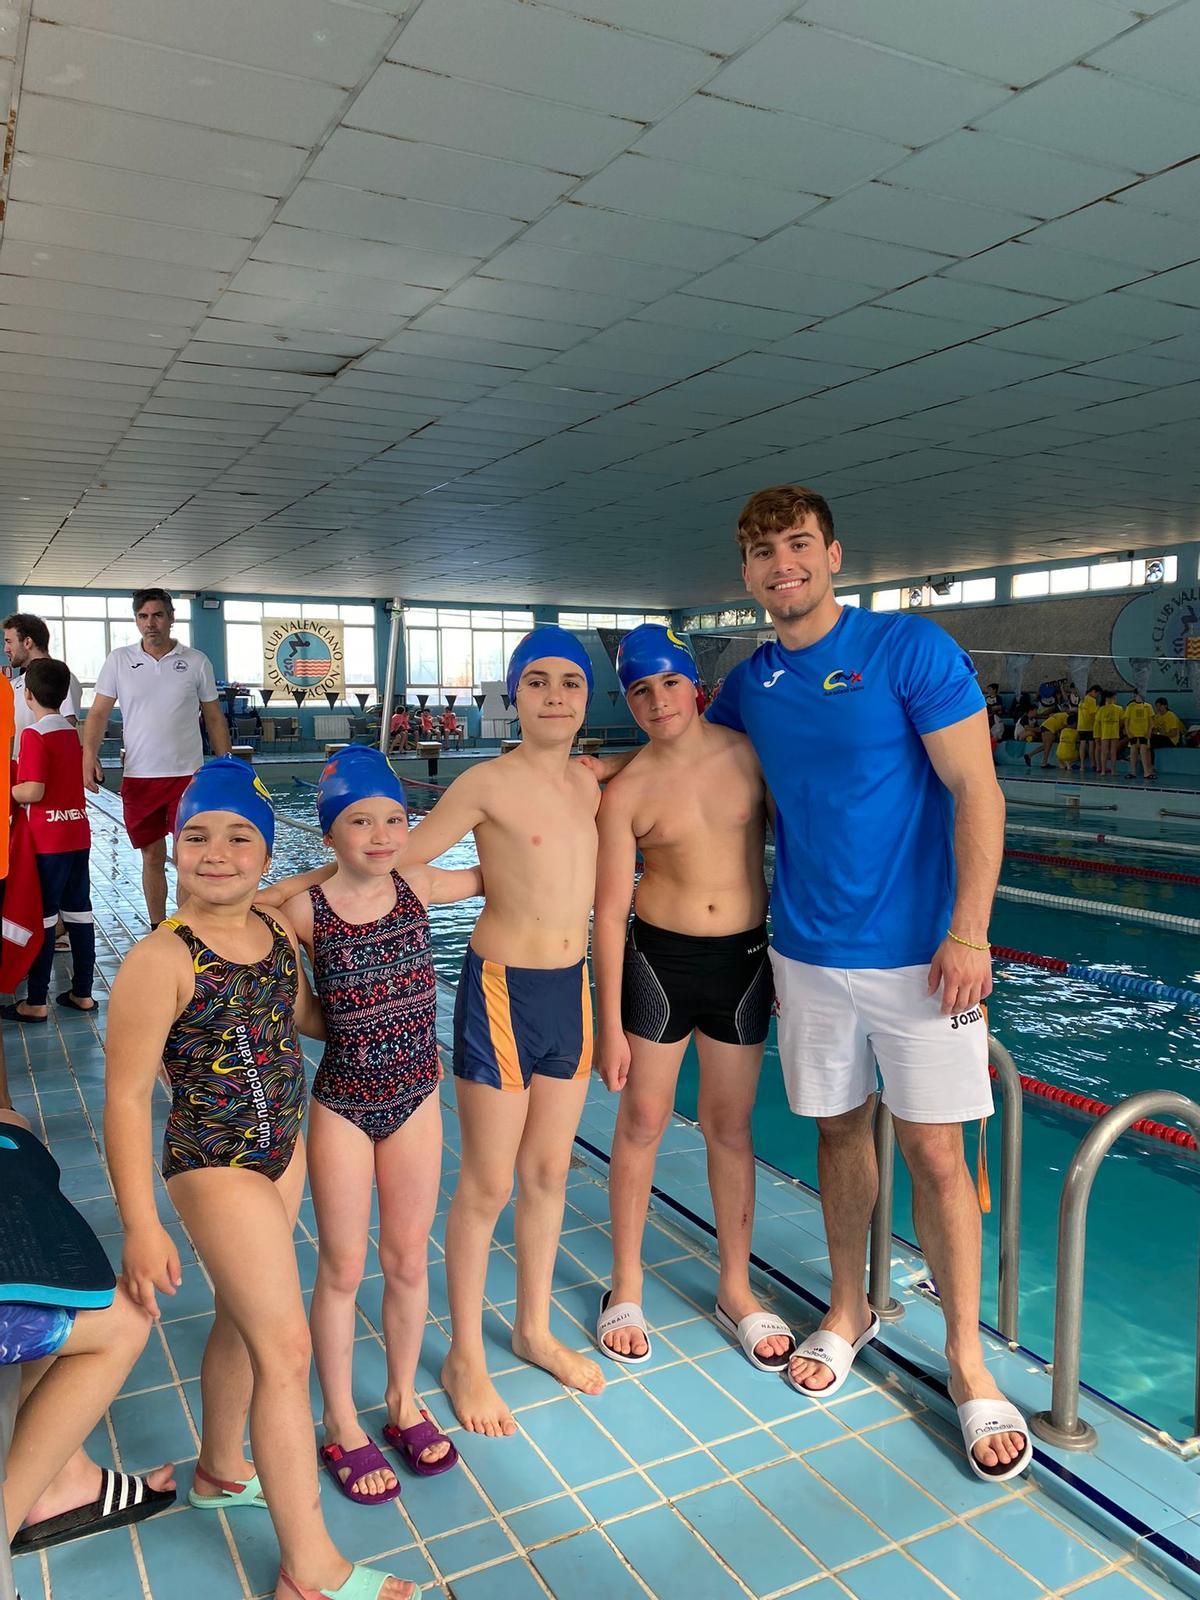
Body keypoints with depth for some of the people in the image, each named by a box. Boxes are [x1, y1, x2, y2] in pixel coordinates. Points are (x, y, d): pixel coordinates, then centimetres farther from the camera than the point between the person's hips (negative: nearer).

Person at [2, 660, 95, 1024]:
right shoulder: (71, 731, 9)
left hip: (48, 840, -7)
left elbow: (33, 791, -19)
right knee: (79, 913, 11)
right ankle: (82, 992, 18)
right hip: (78, 833, 7)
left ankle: (36, 1002, 9)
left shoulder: (34, 734, -13)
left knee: (42, 917, 1)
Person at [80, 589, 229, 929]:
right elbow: (98, 713, 2)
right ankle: (157, 932, 25)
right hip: (138, 776, 2)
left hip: (188, 774, -1)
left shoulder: (196, 661, 2)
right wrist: (89, 755, -15)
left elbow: (214, 718, 7)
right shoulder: (119, 660, 4)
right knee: (152, 857, 11)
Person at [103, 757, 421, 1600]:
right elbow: (127, 1097, -21)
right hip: (215, 1166, -7)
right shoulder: (161, 961, -24)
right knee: (286, 1343, -2)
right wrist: (141, 1225, -20)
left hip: (281, 1147, 7)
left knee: (243, 1317, 24)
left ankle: (221, 1470, 49)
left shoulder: (277, 930, -3)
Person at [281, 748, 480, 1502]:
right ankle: (342, 1426, 33)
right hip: (342, 1106, -3)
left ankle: (404, 1400, 39)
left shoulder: (417, 886, -6)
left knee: (408, 1260, 17)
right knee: (343, 1269, 13)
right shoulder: (305, 910, -16)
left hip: (416, 1099, 3)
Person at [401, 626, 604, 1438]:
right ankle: (465, 1358, 26)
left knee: (550, 1173, 17)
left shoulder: (589, 781, 4)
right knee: (488, 1185, 7)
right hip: (503, 990, -5)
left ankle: (535, 1328, 37)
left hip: (573, 986, 6)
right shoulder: (489, 782, -13)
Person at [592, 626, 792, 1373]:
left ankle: (737, 1289, 30)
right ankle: (627, 1285, 28)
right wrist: (610, 1025, -6)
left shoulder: (750, 754, -4)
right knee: (643, 1119, 8)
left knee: (731, 1125, 12)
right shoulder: (626, 791, -8)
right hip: (659, 956, -1)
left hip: (745, 958, 2)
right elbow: (610, 912, -6)